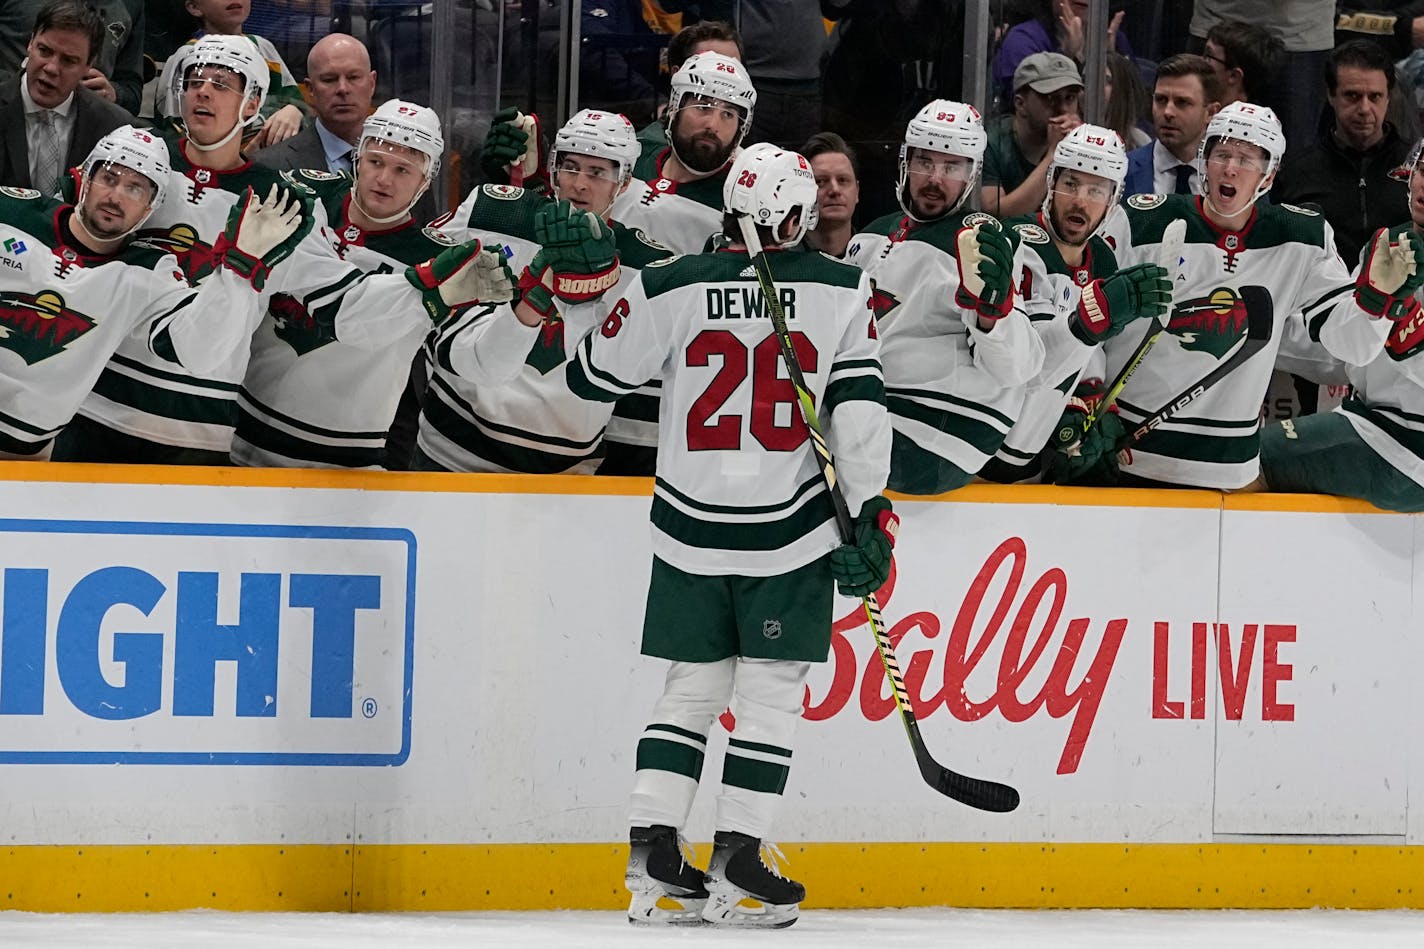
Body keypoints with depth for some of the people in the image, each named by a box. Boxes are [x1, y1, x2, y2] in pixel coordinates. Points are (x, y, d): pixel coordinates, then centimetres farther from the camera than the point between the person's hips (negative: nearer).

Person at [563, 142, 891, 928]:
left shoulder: (670, 290, -3)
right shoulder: (841, 294, -4)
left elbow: (592, 377, 8)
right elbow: (859, 409, -7)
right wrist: (869, 513, -3)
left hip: (690, 531, 2)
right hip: (790, 532, -2)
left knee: (691, 688, 12)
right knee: (770, 692, 5)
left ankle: (652, 857, 4)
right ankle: (737, 864, -1)